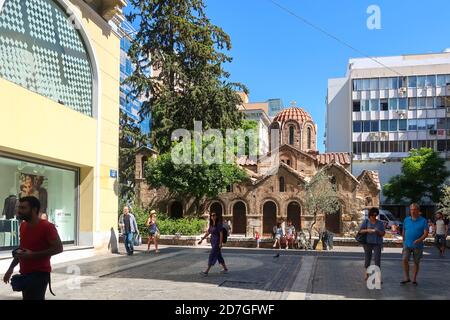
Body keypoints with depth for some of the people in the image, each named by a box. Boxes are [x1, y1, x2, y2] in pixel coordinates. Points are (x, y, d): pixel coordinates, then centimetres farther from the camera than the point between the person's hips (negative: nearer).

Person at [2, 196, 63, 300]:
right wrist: (11, 268, 15)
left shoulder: (47, 227, -15)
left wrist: (32, 255, -22)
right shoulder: (23, 226, 10)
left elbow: (58, 248, -19)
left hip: (39, 274, -8)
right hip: (25, 273, 8)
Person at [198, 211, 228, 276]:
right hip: (213, 242, 8)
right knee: (219, 256, 14)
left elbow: (221, 234, -17)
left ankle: (206, 272, -8)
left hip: (217, 243, -8)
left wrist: (220, 243, -21)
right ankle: (225, 269, 25)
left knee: (212, 256, -9)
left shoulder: (219, 224, -14)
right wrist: (201, 239, 13)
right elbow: (207, 233, 16)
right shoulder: (211, 225, 10)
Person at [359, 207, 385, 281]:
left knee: (377, 259, -6)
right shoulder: (366, 221, 3)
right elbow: (361, 231, -1)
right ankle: (366, 274, 24)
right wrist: (367, 230, -18)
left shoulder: (380, 223, 6)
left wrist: (378, 231, -17)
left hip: (377, 243, 0)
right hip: (368, 242, 0)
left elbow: (383, 233, 3)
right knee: (367, 258, 7)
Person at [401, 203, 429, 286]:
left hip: (418, 245, -2)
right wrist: (404, 241, 17)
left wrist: (419, 240, -25)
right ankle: (406, 278, -2)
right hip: (407, 244, 2)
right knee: (405, 260, -11)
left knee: (416, 263, 7)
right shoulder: (406, 220, 6)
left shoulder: (423, 221, -3)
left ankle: (414, 279, 19)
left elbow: (426, 233, -10)